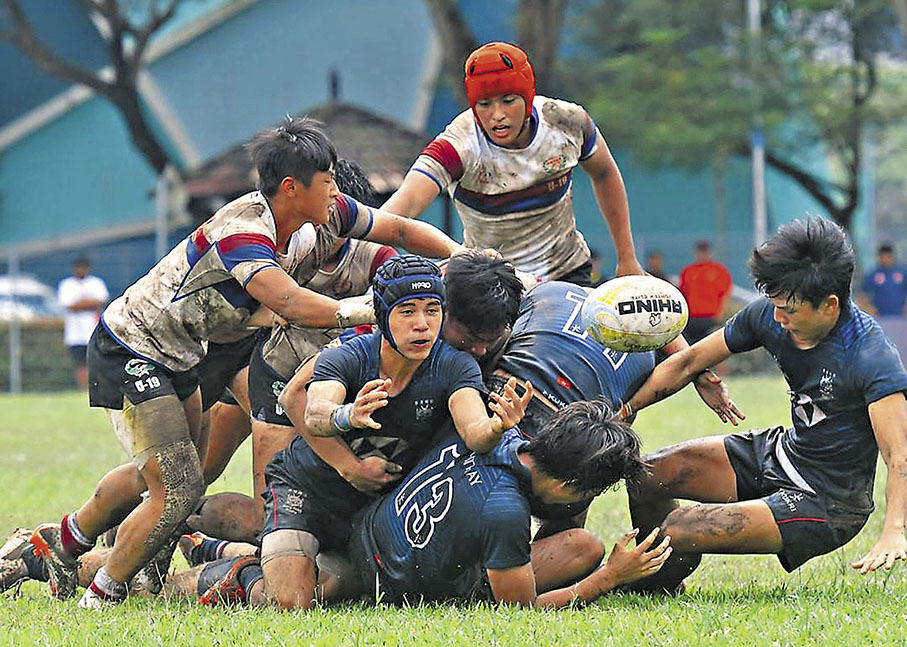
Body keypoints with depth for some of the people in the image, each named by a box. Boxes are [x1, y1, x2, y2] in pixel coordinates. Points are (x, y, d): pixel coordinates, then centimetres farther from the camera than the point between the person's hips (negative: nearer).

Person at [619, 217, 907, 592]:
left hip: (828, 503, -8)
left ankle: (663, 586, 18)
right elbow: (689, 363, 4)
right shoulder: (771, 315, -8)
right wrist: (624, 409, -3)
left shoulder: (872, 357, -28)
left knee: (678, 532, -19)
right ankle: (655, 582, 32)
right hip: (780, 453, 8)